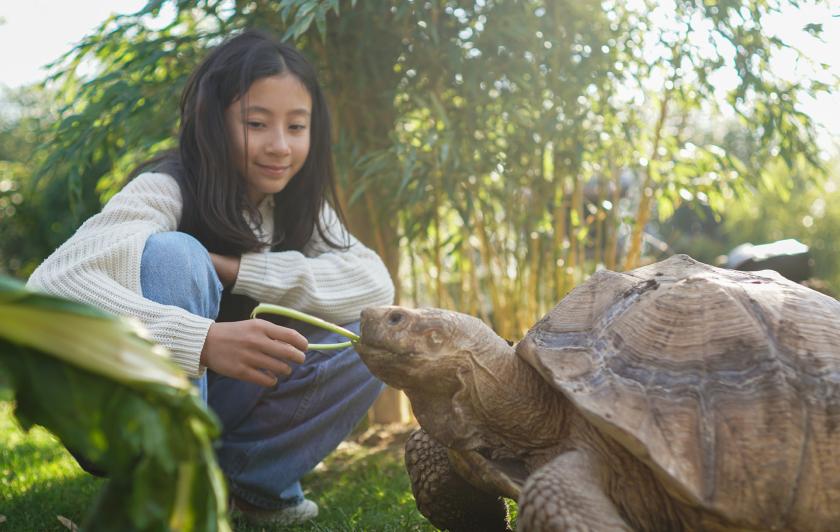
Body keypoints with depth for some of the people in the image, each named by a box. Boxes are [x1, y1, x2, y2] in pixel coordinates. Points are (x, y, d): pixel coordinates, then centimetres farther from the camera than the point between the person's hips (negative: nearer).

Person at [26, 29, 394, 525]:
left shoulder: (301, 205, -3)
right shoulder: (165, 191, -20)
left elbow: (375, 285, -19)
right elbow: (52, 287, -36)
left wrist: (235, 269, -27)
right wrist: (202, 340, -50)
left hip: (217, 406, 5)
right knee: (174, 256, -30)